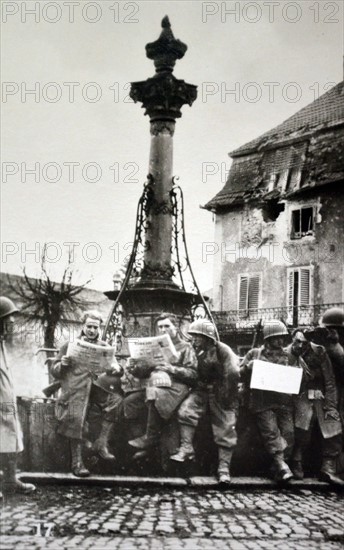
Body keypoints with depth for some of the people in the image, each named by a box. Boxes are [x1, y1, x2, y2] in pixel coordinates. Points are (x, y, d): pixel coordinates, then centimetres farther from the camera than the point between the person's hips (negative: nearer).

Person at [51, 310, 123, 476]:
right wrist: (62, 364, -11)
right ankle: (77, 462, -15)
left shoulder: (104, 347, 18)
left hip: (98, 384, 2)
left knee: (116, 399, -25)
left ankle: (101, 443, -17)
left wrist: (116, 368, -12)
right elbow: (54, 371, 11)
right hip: (76, 387, -2)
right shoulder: (70, 345, 12)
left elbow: (114, 366, 12)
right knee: (76, 417, -22)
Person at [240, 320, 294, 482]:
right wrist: (248, 367, -11)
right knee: (271, 432, -17)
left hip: (284, 402, 3)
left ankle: (277, 468, 2)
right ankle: (281, 465, -19)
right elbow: (239, 374, 9)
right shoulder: (255, 354, 11)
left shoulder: (288, 356, 18)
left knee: (288, 434, -7)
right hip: (262, 403, -3)